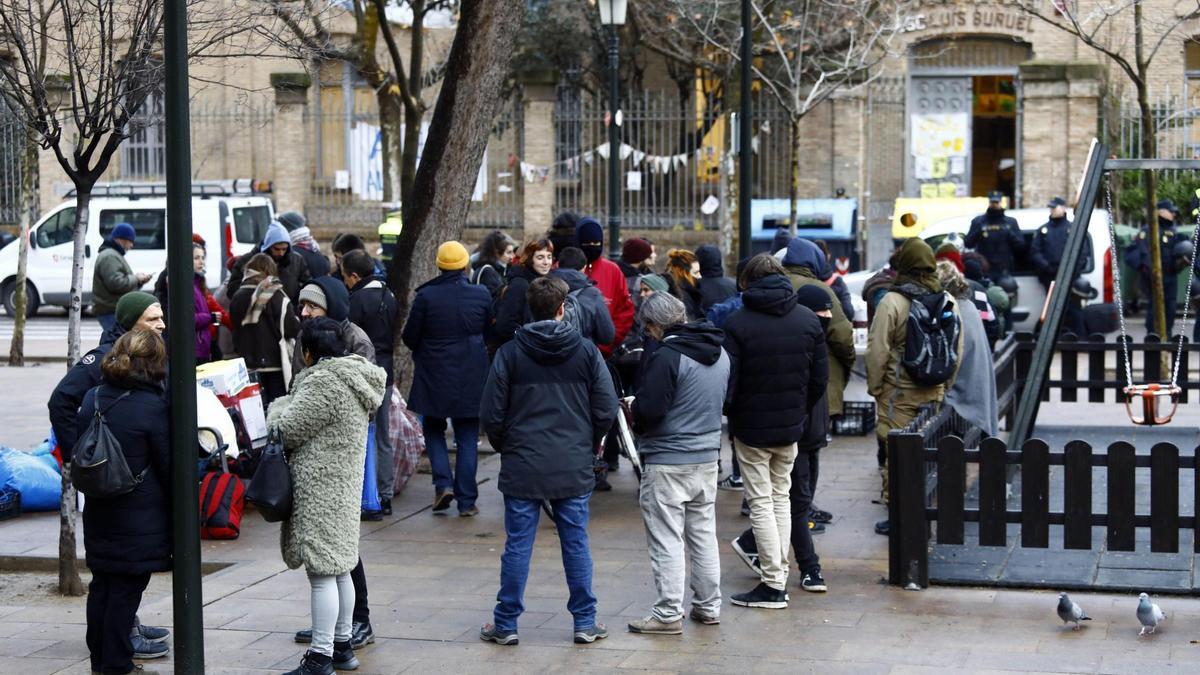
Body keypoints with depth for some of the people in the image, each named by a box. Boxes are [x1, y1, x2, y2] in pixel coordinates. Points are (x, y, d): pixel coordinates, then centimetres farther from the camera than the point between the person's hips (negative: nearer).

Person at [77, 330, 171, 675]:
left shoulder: (92, 399, 4)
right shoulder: (153, 407, -16)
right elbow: (169, 466, -10)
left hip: (98, 514, 7)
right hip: (139, 521, -7)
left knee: (101, 585, 15)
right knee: (126, 589, 0)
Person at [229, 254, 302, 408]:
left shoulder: (237, 298, 3)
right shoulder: (276, 297, -12)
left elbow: (235, 329, 12)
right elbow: (292, 329, -13)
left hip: (249, 363, 4)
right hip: (275, 362, -4)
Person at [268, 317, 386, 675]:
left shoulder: (324, 382, -19)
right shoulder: (356, 375, 12)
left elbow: (289, 431, -15)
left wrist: (278, 408, 5)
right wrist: (290, 406, 16)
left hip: (319, 489, -10)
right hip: (344, 484, 10)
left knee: (322, 572, -6)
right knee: (339, 570, 18)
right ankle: (342, 646, 28)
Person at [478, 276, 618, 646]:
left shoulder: (510, 353, -4)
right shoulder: (586, 351, -2)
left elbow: (491, 414, -3)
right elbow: (607, 410, -2)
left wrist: (504, 446, 15)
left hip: (522, 466, -1)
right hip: (574, 468, 1)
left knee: (517, 546, 5)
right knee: (576, 544, 8)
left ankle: (506, 623, 11)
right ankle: (585, 622, 14)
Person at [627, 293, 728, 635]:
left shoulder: (668, 357, -19)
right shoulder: (720, 354, 6)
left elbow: (649, 409, -21)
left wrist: (636, 417, 0)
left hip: (668, 462, -8)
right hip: (708, 457, 8)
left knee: (666, 539, -1)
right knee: (704, 534, 16)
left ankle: (668, 614, 2)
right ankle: (708, 606, 23)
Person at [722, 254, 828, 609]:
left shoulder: (738, 323, -14)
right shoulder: (808, 319, 0)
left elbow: (728, 380, -14)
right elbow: (820, 377, 3)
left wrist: (728, 415, 4)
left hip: (751, 426, -4)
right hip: (791, 426, 4)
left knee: (761, 502, 0)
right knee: (781, 497, 18)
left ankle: (773, 584, -1)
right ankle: (780, 573, 18)